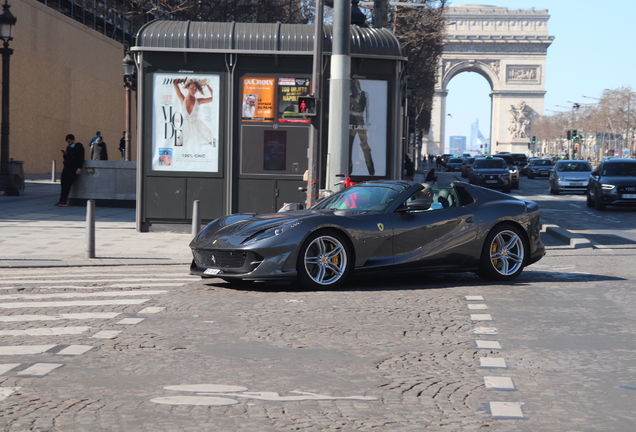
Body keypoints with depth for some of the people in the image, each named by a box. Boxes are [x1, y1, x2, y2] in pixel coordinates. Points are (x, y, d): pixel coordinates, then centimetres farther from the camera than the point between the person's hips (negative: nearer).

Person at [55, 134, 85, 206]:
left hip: (74, 169, -7)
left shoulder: (79, 146, -6)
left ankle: (63, 201, -14)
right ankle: (62, 200, 3)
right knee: (63, 184, 1)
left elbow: (81, 158, -11)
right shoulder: (68, 147, 17)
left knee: (67, 184, -14)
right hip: (66, 168, 7)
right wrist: (65, 154, 1)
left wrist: (79, 168, -19)